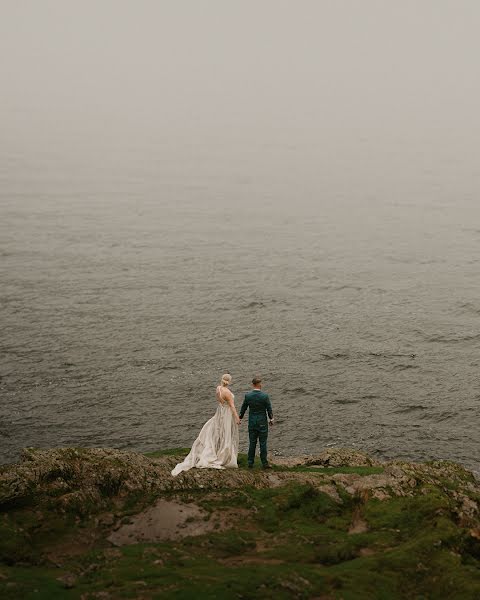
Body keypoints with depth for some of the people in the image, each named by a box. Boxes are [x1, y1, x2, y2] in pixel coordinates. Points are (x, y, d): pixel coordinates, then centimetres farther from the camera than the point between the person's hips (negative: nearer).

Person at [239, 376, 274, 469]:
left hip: (252, 422, 2)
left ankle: (250, 463, 13)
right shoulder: (265, 396, -14)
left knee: (252, 443, 10)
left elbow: (243, 409, 4)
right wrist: (271, 419, 10)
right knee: (263, 443, 4)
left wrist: (240, 418, 19)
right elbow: (269, 409, -6)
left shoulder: (247, 396, -6)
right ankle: (264, 463, 7)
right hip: (262, 422, -2)